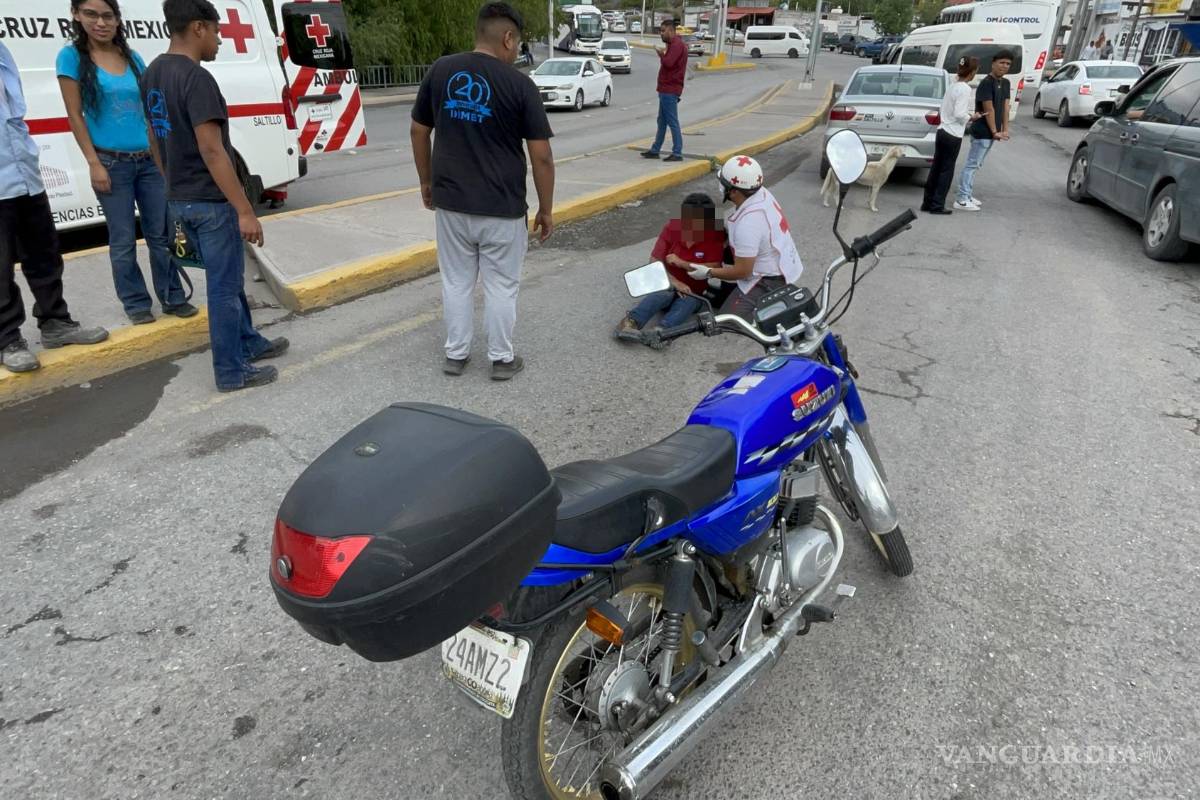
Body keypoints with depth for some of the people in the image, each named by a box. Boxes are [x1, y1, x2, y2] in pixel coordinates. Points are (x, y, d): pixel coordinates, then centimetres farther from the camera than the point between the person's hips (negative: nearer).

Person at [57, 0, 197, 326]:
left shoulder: (133, 58, 8)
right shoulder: (72, 57, -3)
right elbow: (75, 116, -5)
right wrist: (94, 164, -11)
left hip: (149, 160, 4)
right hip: (112, 163, -4)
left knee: (160, 234, 8)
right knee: (123, 240, 4)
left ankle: (173, 298, 18)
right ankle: (136, 304, 14)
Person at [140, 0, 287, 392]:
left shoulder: (152, 74, 10)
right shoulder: (197, 79, -19)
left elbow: (155, 141, 17)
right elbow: (211, 151, -24)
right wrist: (245, 210, -24)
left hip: (179, 200, 9)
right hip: (210, 201, -9)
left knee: (228, 279, 21)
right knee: (224, 287, 1)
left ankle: (250, 342, 35)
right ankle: (231, 371, 10)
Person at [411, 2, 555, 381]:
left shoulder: (439, 71, 2)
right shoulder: (520, 85, -9)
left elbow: (418, 132, 9)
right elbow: (541, 156, -10)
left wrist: (427, 182, 21)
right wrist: (546, 209, 0)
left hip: (451, 201, 4)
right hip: (502, 206, -3)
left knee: (456, 281, 15)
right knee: (501, 285, 10)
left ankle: (455, 354, 25)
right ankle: (502, 359, 20)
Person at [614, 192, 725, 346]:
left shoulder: (716, 236, -8)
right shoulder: (671, 228, -4)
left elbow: (713, 269, -15)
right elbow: (654, 263, -7)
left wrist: (681, 263, -19)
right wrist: (675, 282, -22)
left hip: (693, 293, 0)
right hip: (669, 284, 0)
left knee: (687, 303, -34)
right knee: (663, 293, -35)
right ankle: (631, 322, -58)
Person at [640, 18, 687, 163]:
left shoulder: (677, 44, -14)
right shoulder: (673, 44, 20)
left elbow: (668, 63, -26)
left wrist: (661, 54, -9)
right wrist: (663, 53, 7)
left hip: (670, 90, -11)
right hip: (666, 89, 11)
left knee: (672, 122, -9)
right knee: (661, 121, 14)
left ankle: (677, 153, -6)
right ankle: (655, 150, 21)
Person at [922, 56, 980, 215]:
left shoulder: (953, 86, 11)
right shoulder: (965, 89, -14)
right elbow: (959, 114, -21)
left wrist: (967, 116, 11)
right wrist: (971, 118, -3)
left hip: (942, 131, 8)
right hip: (953, 135, -8)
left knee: (936, 168, 11)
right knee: (946, 171, 0)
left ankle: (928, 203, 16)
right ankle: (937, 205, 4)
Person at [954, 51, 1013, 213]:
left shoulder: (1005, 83, 12)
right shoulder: (986, 83, -14)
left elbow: (1005, 107, 9)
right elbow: (989, 110, -16)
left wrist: (1005, 130, 0)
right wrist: (995, 132, -15)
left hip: (991, 133, 9)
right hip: (982, 132, -9)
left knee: (976, 165, 14)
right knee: (972, 165, -7)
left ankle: (968, 196, 21)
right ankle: (962, 200, -7)